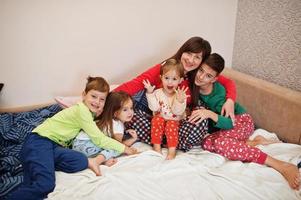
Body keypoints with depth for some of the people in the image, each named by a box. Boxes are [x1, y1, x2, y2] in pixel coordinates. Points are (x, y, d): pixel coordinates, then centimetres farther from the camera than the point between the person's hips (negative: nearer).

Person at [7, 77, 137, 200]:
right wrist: (124, 148, -5)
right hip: (40, 141, -8)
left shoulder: (89, 112, 16)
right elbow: (99, 139, -12)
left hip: (55, 145, 9)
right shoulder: (82, 109, -12)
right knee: (45, 185, -30)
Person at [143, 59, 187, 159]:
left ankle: (172, 150, -24)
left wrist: (180, 101, -36)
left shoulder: (180, 95, -10)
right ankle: (156, 146, -20)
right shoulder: (158, 93, -5)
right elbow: (154, 108, -17)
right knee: (156, 120, -29)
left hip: (174, 121, -1)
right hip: (161, 118, 2)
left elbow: (178, 112, -19)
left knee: (171, 125, -31)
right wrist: (150, 94, -24)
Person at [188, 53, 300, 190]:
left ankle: (280, 165, -35)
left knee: (219, 142, -37)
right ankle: (253, 142, -10)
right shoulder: (194, 84, -14)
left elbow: (229, 123, -31)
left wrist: (210, 114, -46)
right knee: (206, 143, -26)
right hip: (218, 126, 6)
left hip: (240, 119, -5)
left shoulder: (218, 93, -28)